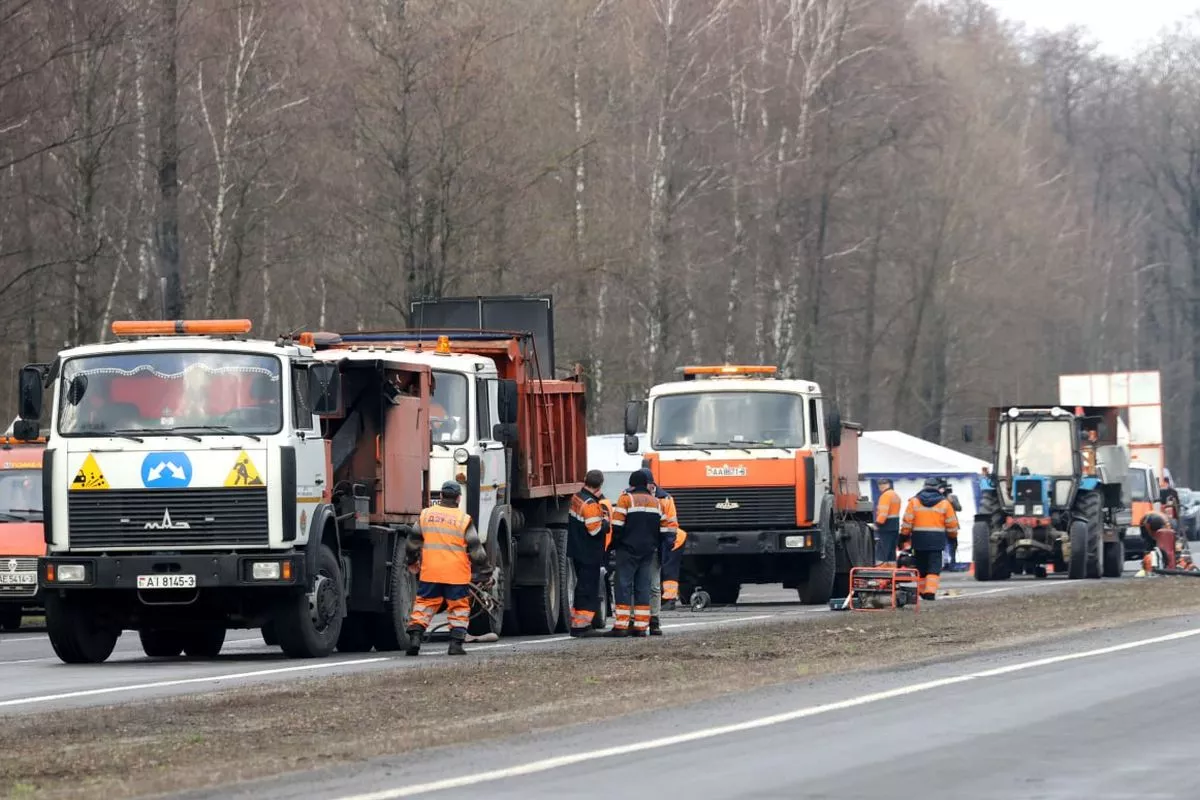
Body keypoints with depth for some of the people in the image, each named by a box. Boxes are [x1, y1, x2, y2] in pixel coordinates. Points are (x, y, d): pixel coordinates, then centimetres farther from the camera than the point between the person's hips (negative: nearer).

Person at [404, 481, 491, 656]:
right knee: (459, 608, 8)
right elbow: (475, 549, -2)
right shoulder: (464, 519, -4)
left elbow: (413, 542, 13)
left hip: (430, 574, 2)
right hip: (456, 574, -2)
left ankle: (415, 637, -3)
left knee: (424, 604, 10)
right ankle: (456, 643, 4)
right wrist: (485, 571, 9)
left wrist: (411, 562, 30)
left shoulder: (426, 515, 5)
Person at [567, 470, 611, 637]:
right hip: (589, 554, -9)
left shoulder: (576, 498, 7)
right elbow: (595, 530, -24)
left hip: (577, 552, 9)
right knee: (588, 590, -4)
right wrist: (606, 521, -5)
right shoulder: (590, 504, -21)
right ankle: (582, 625, -5)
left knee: (582, 587, 17)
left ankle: (576, 624, 22)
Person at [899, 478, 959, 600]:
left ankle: (922, 591, 21)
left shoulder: (914, 502, 3)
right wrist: (953, 537, 21)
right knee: (934, 568, -3)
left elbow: (907, 522, 0)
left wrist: (903, 538, 7)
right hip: (936, 542, -1)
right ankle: (930, 592, -18)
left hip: (919, 540, 1)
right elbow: (952, 525, 5)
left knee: (921, 567, 14)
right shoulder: (944, 504, 2)